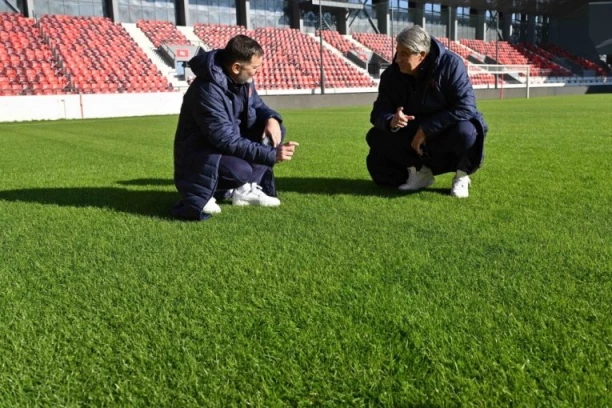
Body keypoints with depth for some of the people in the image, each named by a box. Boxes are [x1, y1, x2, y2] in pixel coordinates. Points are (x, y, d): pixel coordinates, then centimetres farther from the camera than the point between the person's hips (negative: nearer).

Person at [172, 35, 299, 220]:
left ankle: (246, 189, -2)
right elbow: (227, 141, -31)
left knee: (274, 130, -7)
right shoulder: (208, 91, -30)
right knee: (240, 169, -37)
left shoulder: (241, 78, -5)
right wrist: (272, 154, -32)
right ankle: (197, 195, -7)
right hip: (198, 154, -8)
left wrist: (271, 118, -14)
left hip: (228, 142, 9)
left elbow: (256, 105, 11)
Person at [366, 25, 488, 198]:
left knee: (465, 131, -38)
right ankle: (419, 171, -5)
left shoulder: (451, 64, -20)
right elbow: (378, 113, -11)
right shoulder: (391, 75, -9)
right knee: (375, 137, -18)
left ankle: (462, 174, -6)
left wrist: (426, 128, -30)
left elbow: (465, 107, -28)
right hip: (414, 136, 3)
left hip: (447, 135, -3)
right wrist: (391, 122, -38)